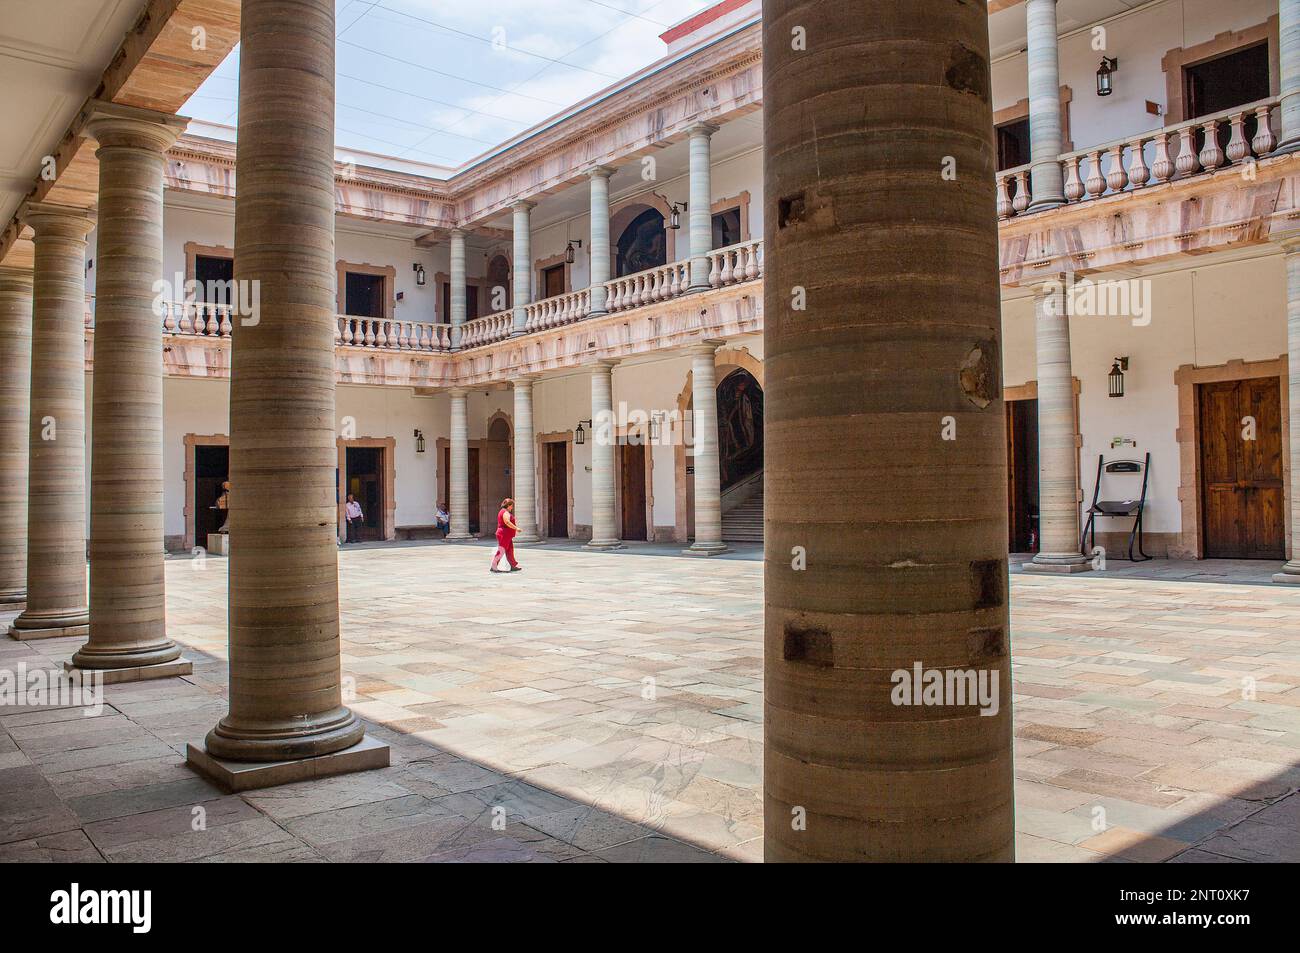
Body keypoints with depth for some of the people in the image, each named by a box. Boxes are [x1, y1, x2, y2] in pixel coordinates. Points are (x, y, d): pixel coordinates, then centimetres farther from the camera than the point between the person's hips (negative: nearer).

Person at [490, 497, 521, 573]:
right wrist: (516, 528, -23)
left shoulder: (502, 512, 19)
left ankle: (513, 566, 16)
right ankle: (493, 567, -9)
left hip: (506, 536, 11)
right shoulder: (505, 512, -13)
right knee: (501, 551, -10)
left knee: (510, 551, 12)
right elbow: (507, 522, -26)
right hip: (504, 535, -11)